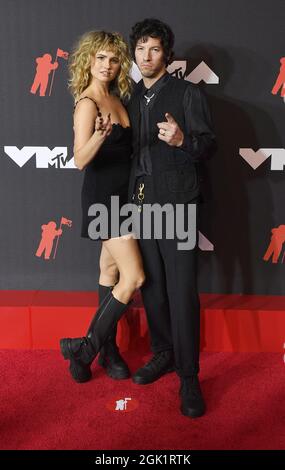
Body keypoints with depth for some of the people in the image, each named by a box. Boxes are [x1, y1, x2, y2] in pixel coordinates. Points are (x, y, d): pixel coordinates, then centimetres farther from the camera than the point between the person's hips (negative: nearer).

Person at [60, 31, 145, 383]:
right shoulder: (88, 103, -13)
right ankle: (85, 348, 4)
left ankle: (108, 348, 23)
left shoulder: (116, 99, 10)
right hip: (102, 197, -8)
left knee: (111, 271, 12)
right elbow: (80, 160, -24)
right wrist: (100, 135, -41)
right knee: (134, 277, -10)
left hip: (122, 195, 8)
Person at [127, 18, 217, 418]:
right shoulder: (132, 99, 16)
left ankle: (189, 377, 3)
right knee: (151, 287, 9)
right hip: (142, 203, 5)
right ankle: (163, 354, 25)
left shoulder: (187, 93, 0)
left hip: (177, 203, -5)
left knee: (182, 291, -6)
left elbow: (209, 145, -4)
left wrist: (182, 140, -23)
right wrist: (133, 196, 3)